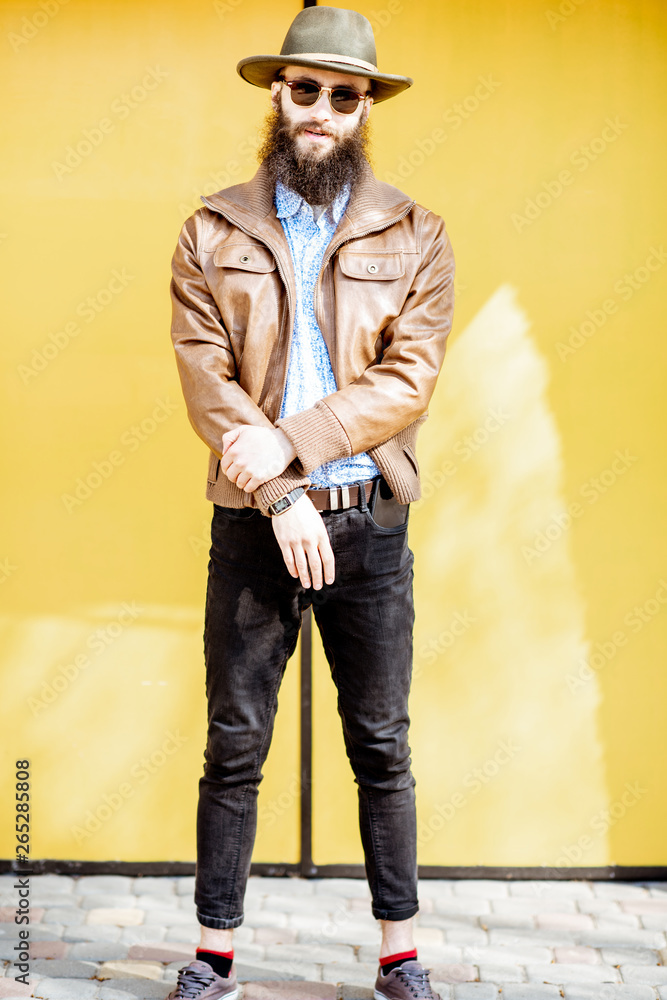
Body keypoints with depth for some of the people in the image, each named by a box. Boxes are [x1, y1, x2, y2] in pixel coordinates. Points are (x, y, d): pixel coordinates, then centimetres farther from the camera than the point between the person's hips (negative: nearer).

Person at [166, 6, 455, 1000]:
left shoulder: (414, 236, 4)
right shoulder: (212, 234, 5)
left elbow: (409, 380, -6)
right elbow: (204, 375, -4)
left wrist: (290, 441, -17)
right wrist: (280, 497, -14)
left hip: (369, 521, 0)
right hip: (251, 521, 0)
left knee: (382, 746, 7)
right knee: (234, 745, 5)